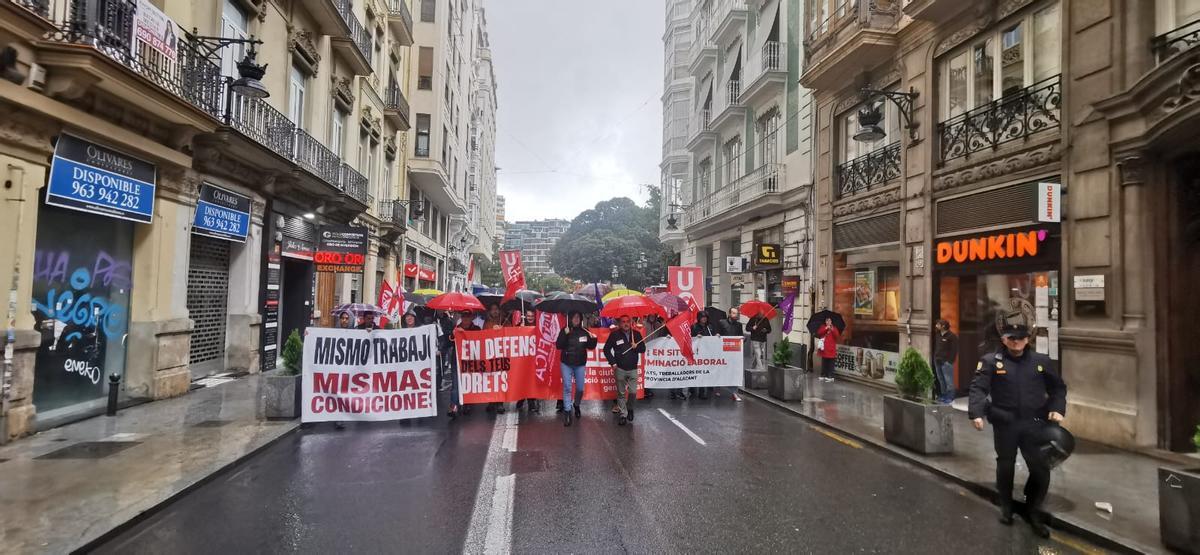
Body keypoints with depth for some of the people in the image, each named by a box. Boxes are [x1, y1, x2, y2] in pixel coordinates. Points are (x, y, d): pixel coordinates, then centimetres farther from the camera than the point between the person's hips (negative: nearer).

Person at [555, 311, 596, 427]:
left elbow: (590, 347, 5)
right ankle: (567, 412, 1)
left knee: (580, 388, 8)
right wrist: (564, 334, -25)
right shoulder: (564, 330, -5)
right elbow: (558, 346, -13)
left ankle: (576, 405, 36)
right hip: (566, 364, -2)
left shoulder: (585, 331, 0)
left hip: (580, 364, 2)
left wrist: (594, 339, -14)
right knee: (567, 388, -4)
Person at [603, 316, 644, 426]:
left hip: (633, 369, 2)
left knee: (633, 392, -1)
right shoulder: (614, 335, -5)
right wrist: (613, 363, -5)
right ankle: (623, 414, 15)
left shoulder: (636, 334, 2)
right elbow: (606, 349, 0)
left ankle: (630, 408, 27)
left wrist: (636, 346, -15)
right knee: (621, 393, 5)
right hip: (620, 369, -1)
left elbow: (643, 349, 7)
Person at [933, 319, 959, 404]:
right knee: (941, 379, 12)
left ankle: (950, 397, -1)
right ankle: (944, 395, 21)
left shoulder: (952, 336, -9)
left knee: (948, 380, -6)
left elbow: (954, 350, -12)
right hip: (937, 361, 8)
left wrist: (950, 361, -15)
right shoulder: (938, 335, 15)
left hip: (946, 362, -8)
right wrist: (935, 357, 14)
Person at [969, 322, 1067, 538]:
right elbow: (978, 388, -12)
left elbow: (1058, 387, 17)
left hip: (1034, 424, 2)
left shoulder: (1041, 361, 5)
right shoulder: (991, 361, -5)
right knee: (1005, 466, 12)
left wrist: (1057, 408, 1)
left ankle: (1033, 512, 23)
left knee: (1041, 469, 2)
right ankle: (1006, 508, 32)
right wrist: (976, 413, -26)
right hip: (1005, 424, -2)